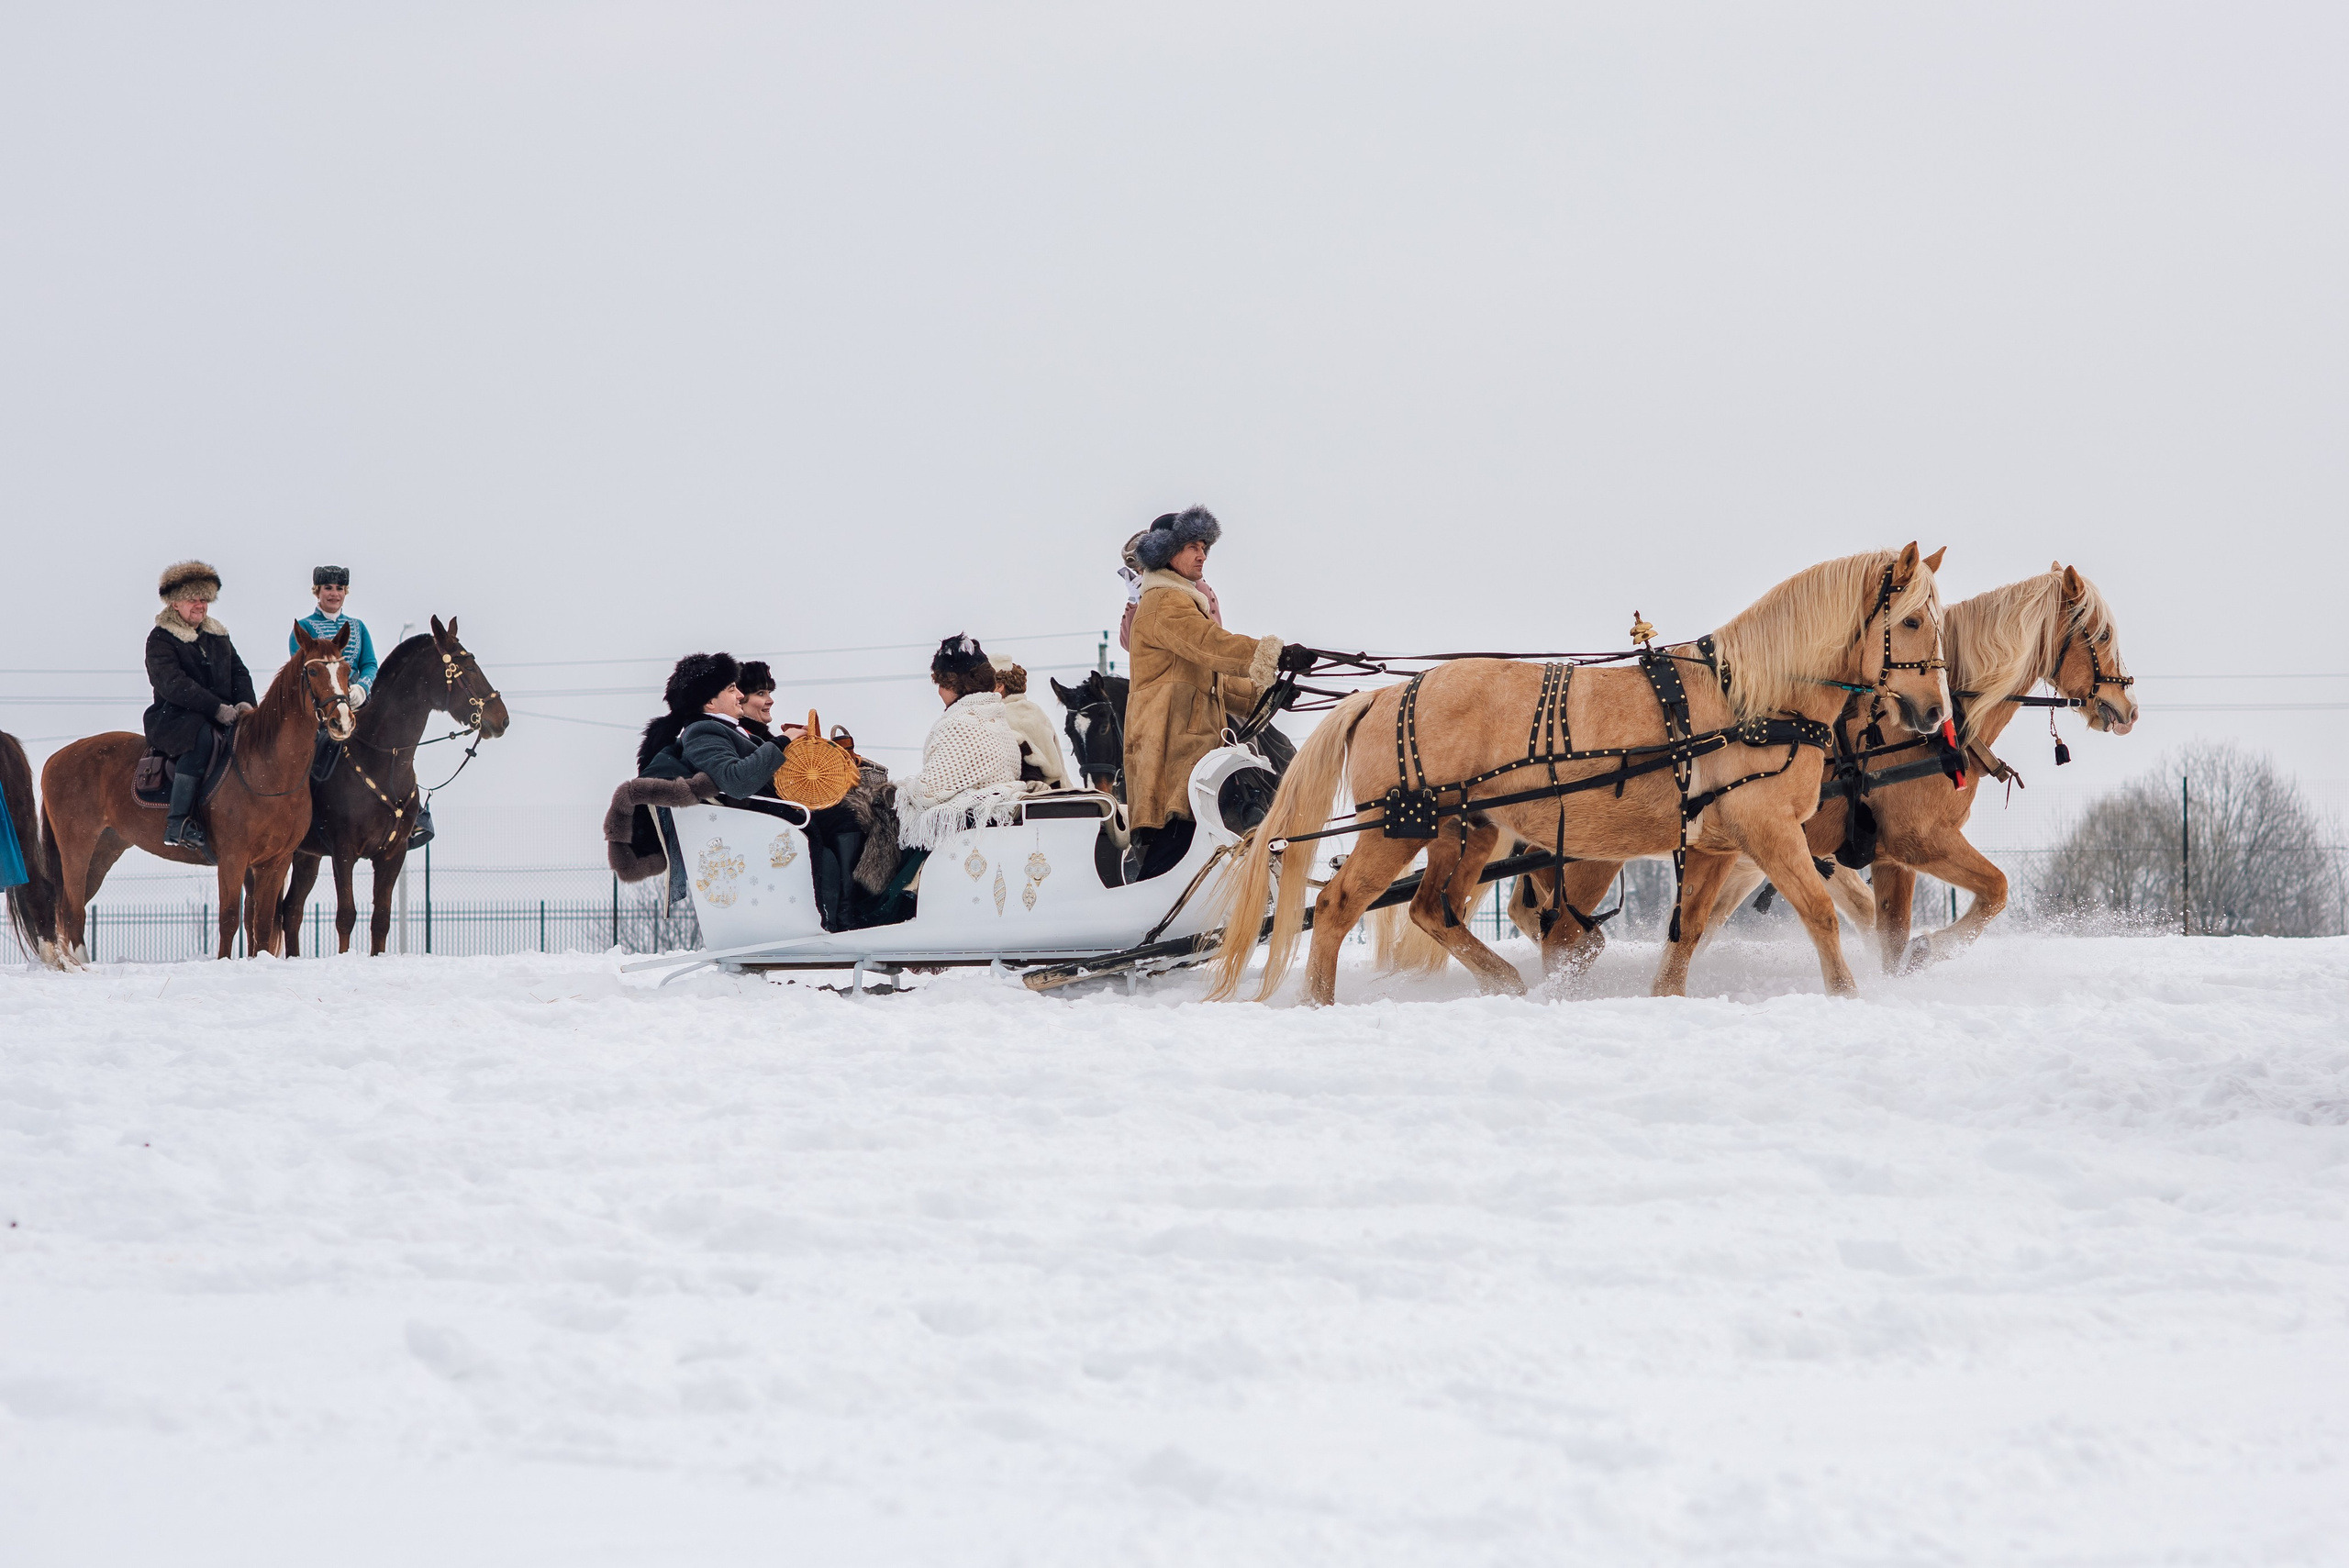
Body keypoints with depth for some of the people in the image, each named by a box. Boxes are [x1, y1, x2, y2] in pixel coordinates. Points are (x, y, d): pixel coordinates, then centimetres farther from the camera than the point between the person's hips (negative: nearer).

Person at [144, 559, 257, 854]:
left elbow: (239, 673, 16)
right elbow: (173, 684, -17)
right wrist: (218, 708, -25)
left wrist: (245, 704, -8)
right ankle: (178, 823, -42)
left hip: (223, 717, 7)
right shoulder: (161, 639, -3)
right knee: (203, 735, -39)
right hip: (172, 719, -7)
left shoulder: (218, 636, 19)